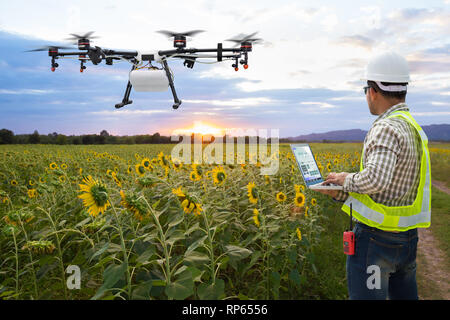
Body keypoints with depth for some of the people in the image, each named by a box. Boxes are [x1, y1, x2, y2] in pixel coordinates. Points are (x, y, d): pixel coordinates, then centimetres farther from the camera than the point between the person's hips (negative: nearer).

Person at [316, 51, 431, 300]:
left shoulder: (387, 127, -19)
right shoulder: (414, 129, 13)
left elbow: (375, 179, -34)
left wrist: (348, 178, -13)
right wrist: (340, 193, 11)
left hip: (375, 238, -10)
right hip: (407, 239, 10)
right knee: (404, 296, 21)